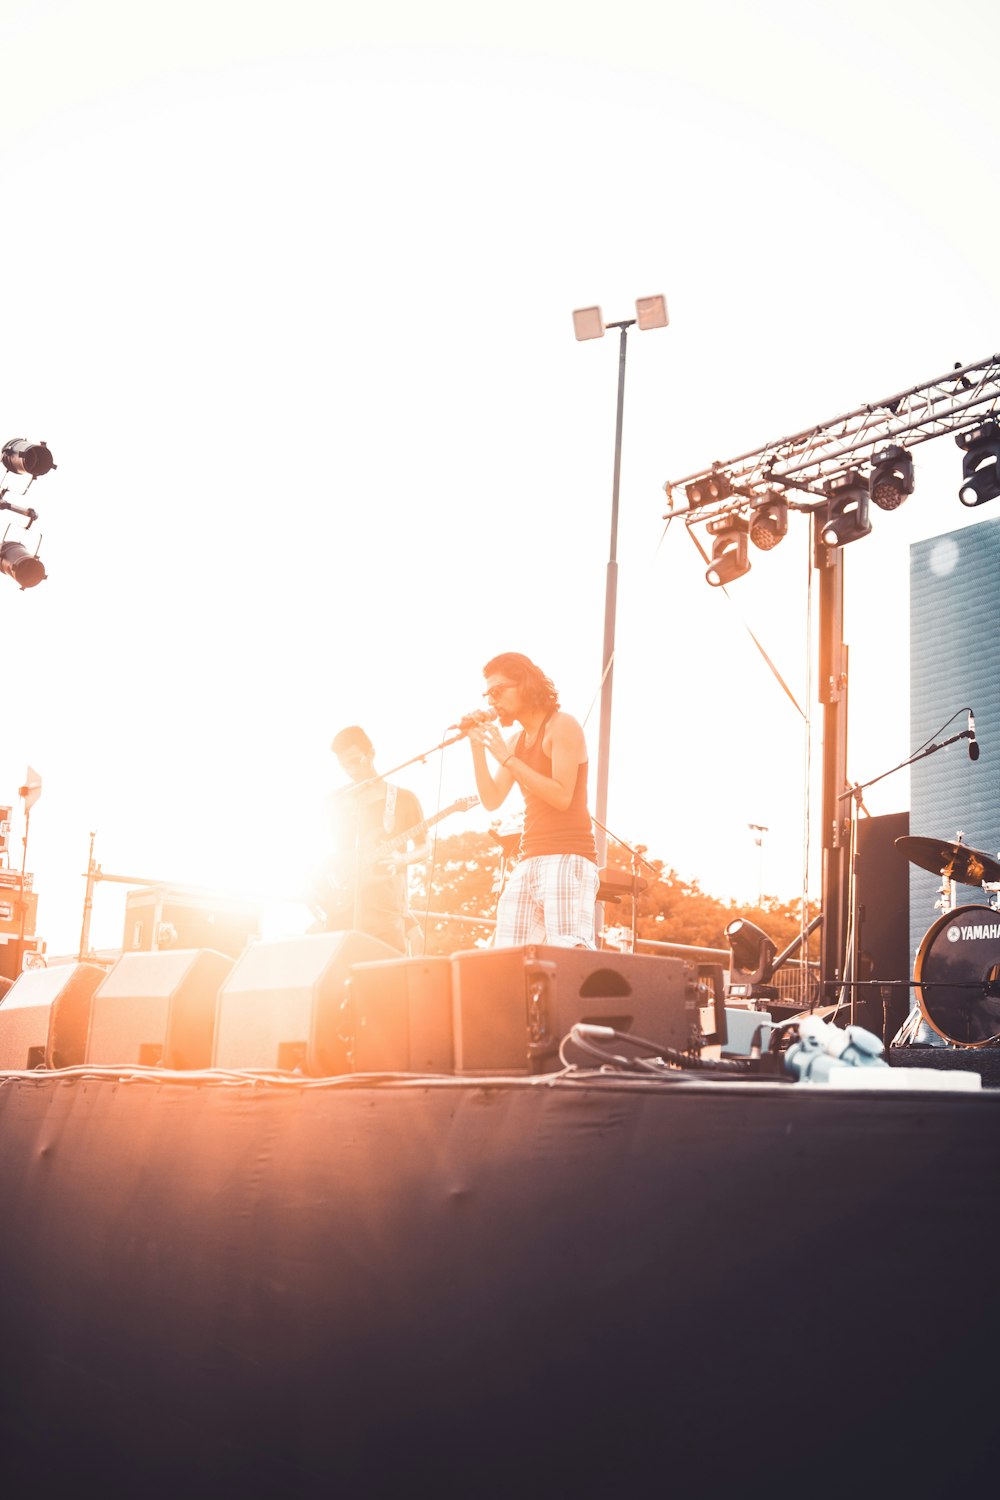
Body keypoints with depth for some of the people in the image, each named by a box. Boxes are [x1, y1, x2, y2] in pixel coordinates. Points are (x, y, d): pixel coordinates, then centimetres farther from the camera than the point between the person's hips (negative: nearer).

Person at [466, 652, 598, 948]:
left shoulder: (562, 726, -4)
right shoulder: (516, 741, 19)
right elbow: (491, 801, 13)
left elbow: (562, 797, -15)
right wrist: (477, 748, 4)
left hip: (567, 858, -8)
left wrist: (506, 758, -14)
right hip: (529, 861, 8)